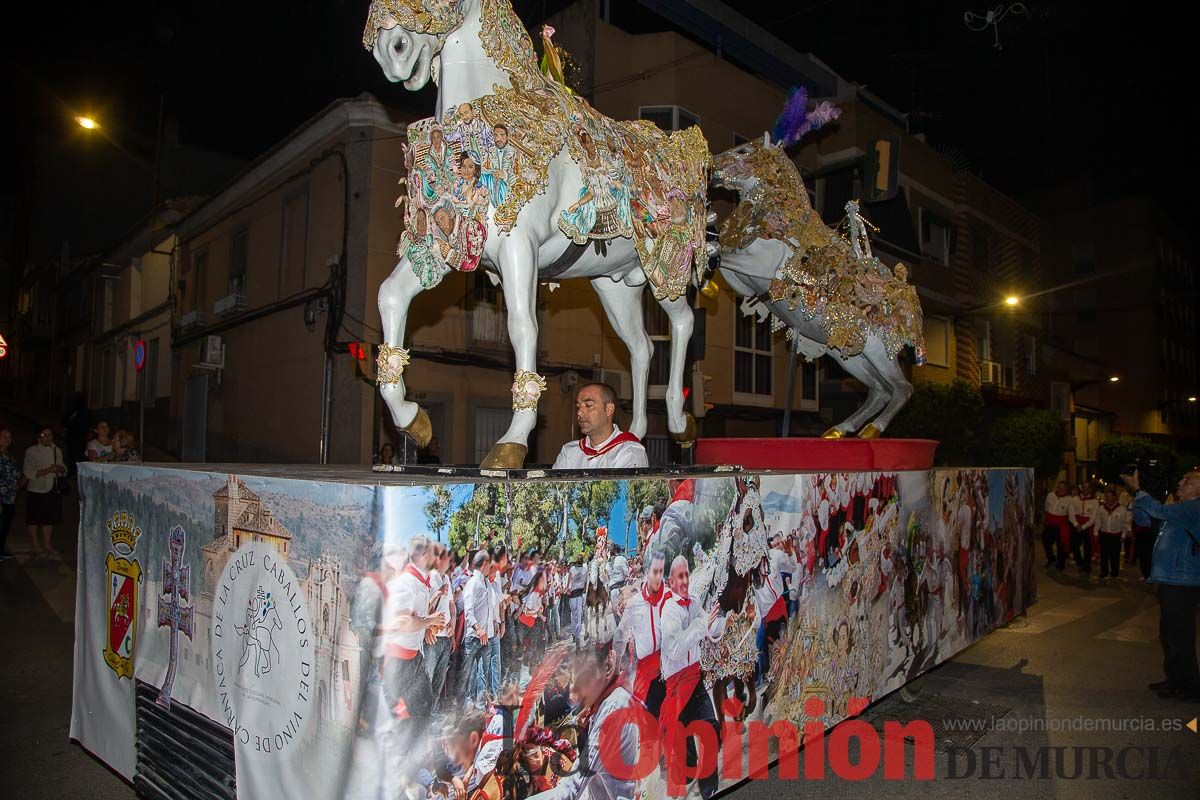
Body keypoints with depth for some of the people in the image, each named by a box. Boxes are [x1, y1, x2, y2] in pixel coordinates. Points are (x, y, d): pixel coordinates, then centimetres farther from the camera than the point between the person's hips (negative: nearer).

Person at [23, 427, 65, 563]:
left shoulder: (57, 450, 10)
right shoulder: (32, 451, -6)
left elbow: (64, 471, 16)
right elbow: (28, 473, -12)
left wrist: (60, 468, -7)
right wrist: (47, 470, -22)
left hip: (52, 490, 5)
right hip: (37, 491, -5)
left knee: (49, 519, 10)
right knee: (34, 520, 1)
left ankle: (47, 546, 20)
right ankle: (37, 548, 9)